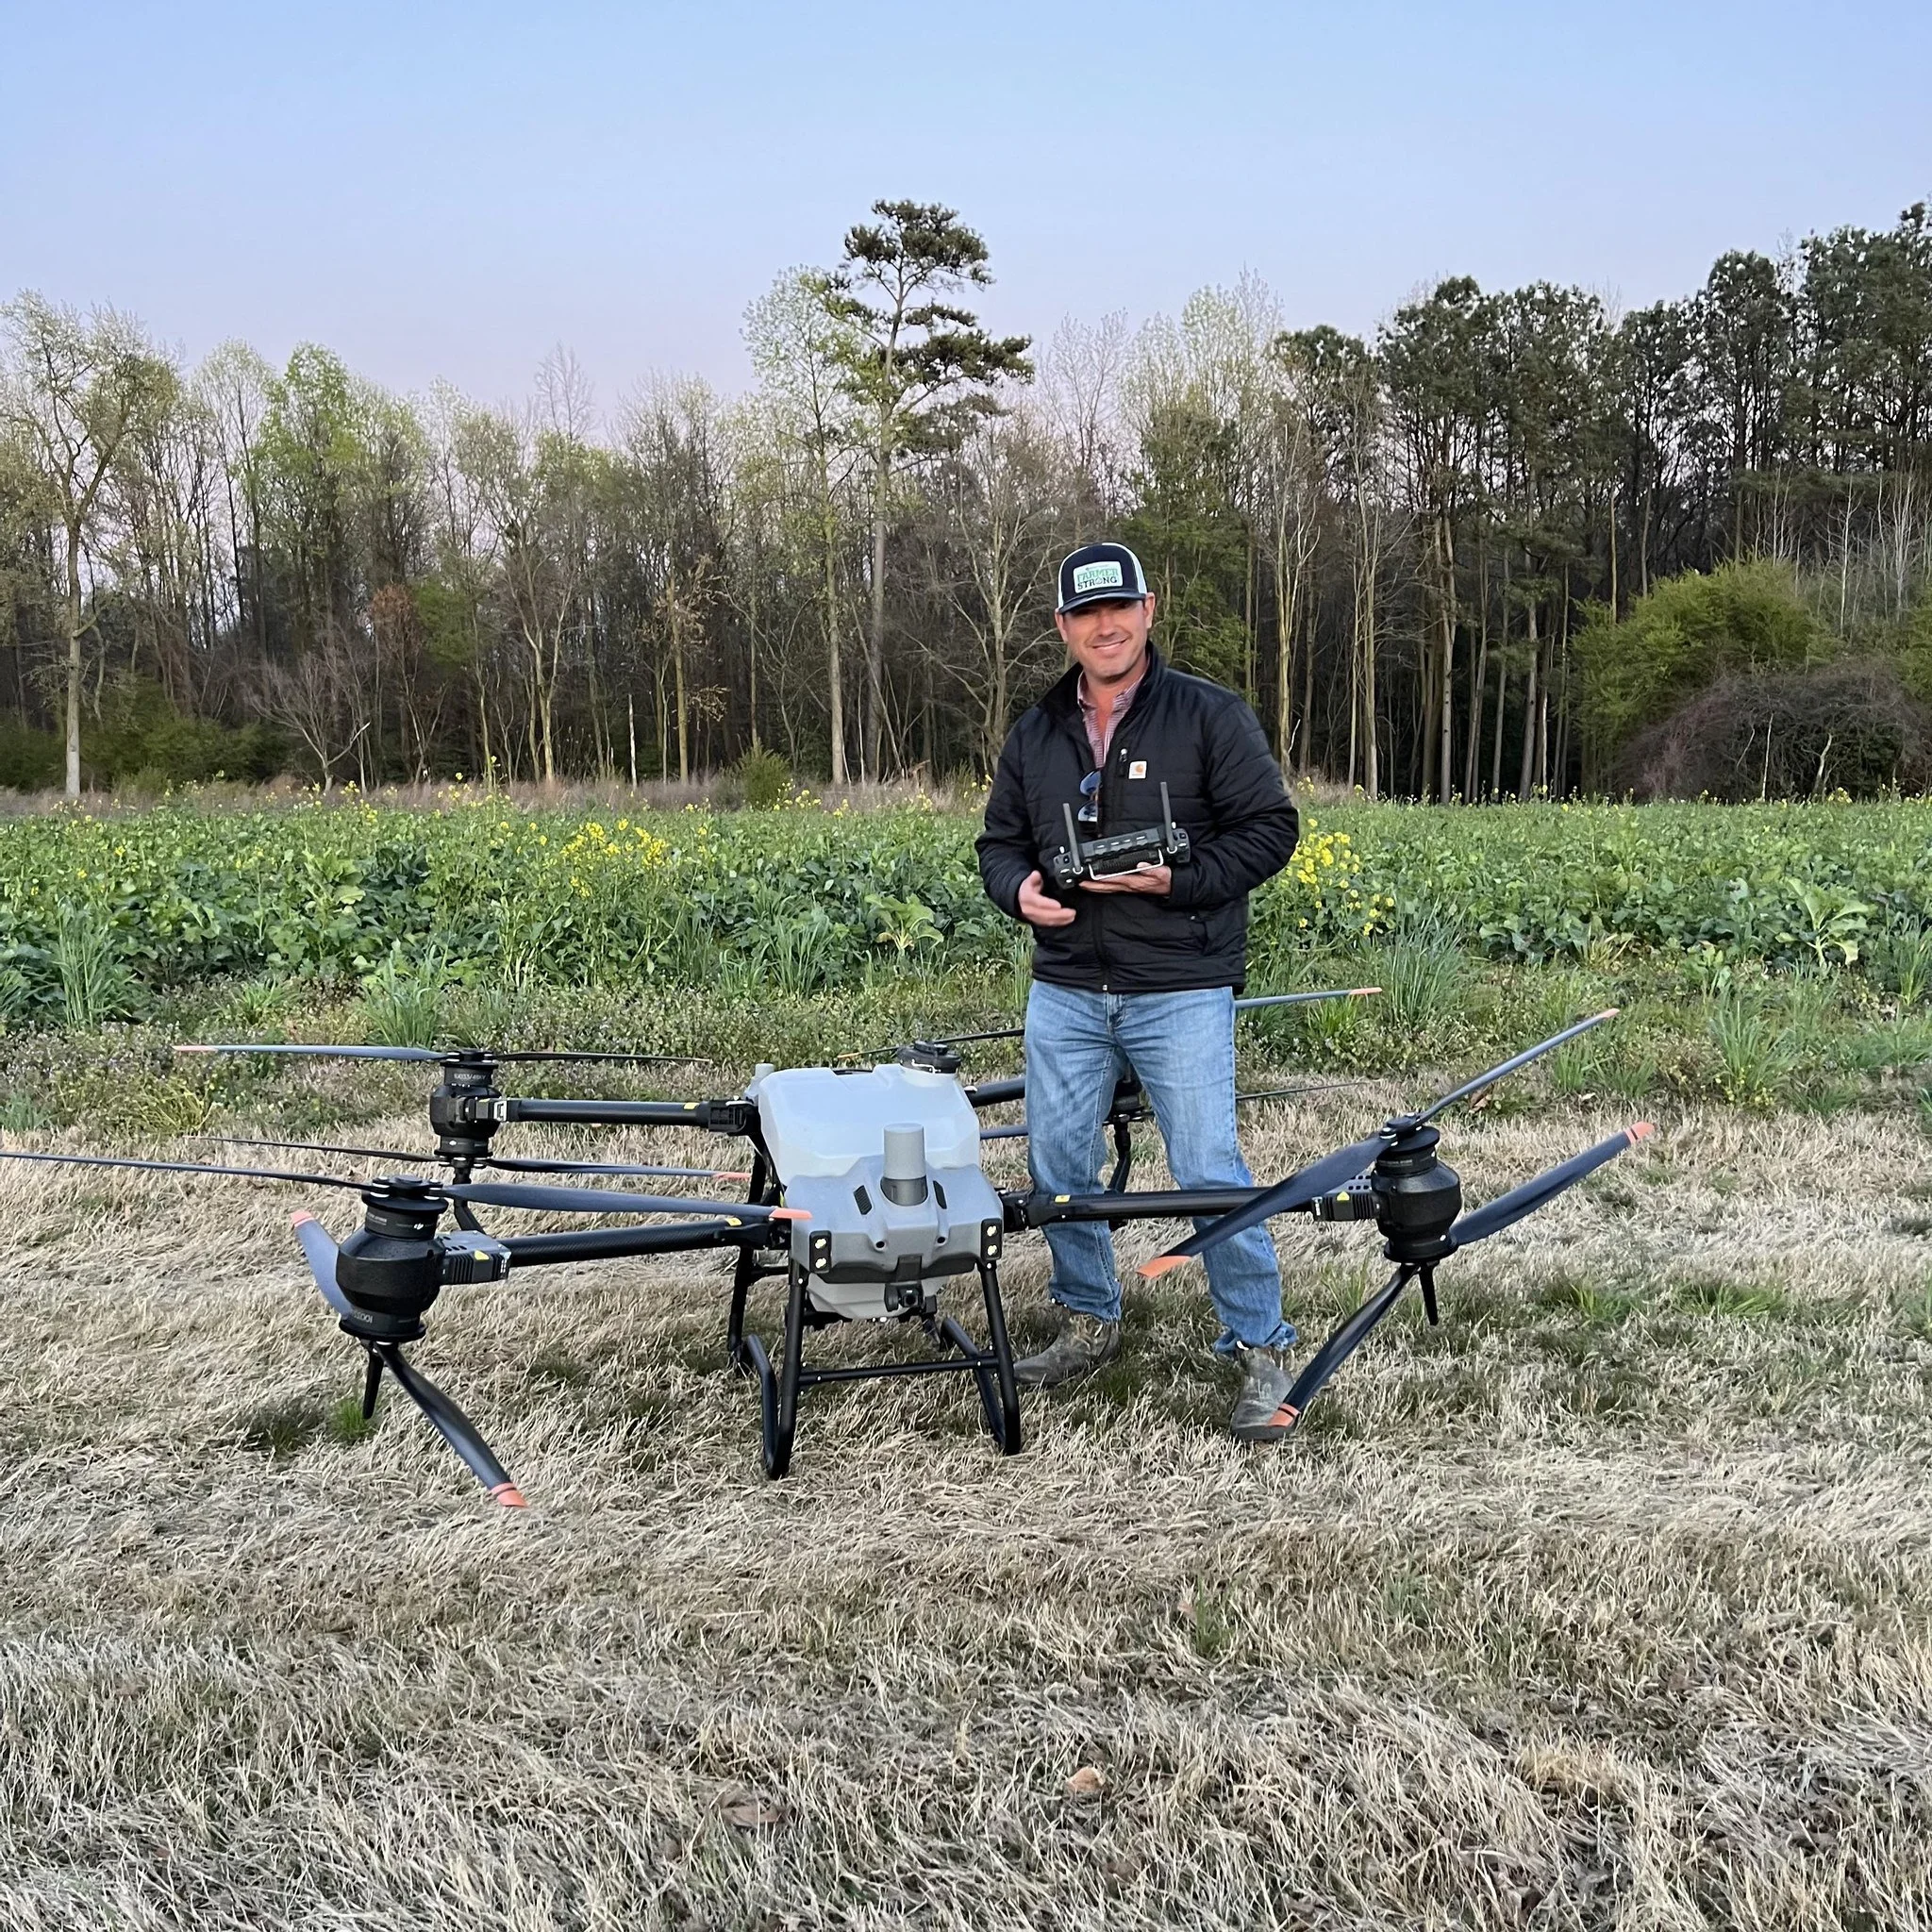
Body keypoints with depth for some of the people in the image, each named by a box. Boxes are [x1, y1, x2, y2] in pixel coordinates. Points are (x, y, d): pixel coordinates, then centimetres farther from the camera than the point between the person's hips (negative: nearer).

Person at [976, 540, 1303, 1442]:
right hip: (1066, 992, 5)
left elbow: (1270, 828, -4)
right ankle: (1088, 1324, 29)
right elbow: (1000, 843, 17)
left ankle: (1261, 1350, 8)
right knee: (1057, 1165, 9)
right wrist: (1018, 890, -7)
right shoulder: (1034, 735, 11)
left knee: (1210, 1172, -6)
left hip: (1180, 994, -5)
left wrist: (1178, 880, -18)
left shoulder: (1209, 717, -3)